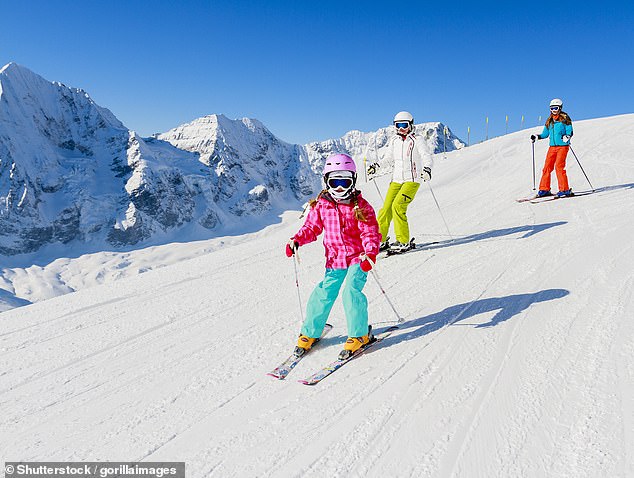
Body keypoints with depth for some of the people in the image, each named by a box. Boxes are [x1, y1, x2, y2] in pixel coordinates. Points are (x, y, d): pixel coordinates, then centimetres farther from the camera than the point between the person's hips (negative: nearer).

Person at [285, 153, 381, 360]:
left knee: (351, 292, -19)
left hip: (357, 259, -3)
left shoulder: (360, 207, -7)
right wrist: (297, 240, -7)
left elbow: (371, 233, -10)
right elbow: (312, 227, 10)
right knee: (323, 294, -1)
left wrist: (370, 252, -28)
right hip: (334, 260, 3)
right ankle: (310, 333, 18)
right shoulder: (321, 205, 2)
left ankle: (359, 334, 0)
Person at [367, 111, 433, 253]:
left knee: (398, 206, -21)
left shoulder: (417, 141, -2)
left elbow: (427, 157, -10)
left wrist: (427, 169, -30)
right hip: (396, 180, 5)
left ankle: (403, 242, -13)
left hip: (412, 180, -5)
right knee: (386, 208, -3)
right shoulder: (394, 141, 14)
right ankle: (381, 240, 11)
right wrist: (376, 166, 11)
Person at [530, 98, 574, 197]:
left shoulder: (565, 118, 0)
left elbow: (570, 132, -6)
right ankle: (544, 189, 8)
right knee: (547, 167, 0)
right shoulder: (549, 121, 16)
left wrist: (567, 137, -26)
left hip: (562, 146, -5)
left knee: (559, 166, -15)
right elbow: (545, 134, 22)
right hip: (552, 147, 5)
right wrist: (537, 137, 6)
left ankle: (565, 189, -9)